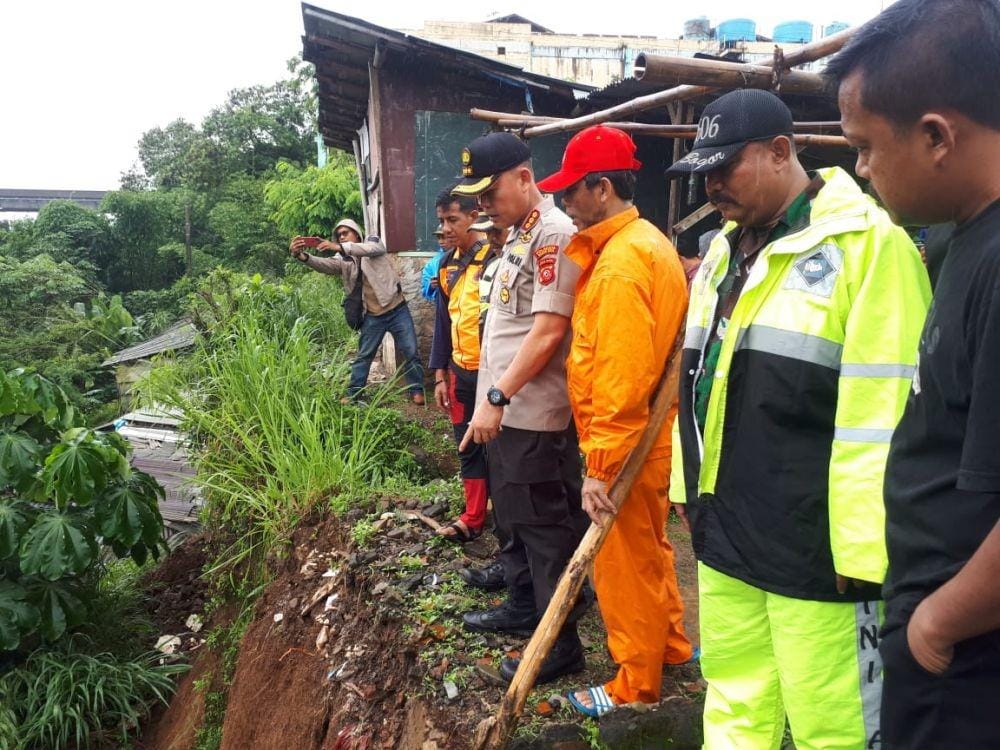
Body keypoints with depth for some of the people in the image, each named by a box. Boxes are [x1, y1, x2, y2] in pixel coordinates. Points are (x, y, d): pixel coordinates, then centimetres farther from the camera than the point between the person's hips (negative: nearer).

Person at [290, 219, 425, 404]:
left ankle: (416, 390, 17)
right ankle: (352, 394, 20)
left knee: (410, 352, 3)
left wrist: (339, 247, -40)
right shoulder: (343, 259, 4)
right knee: (363, 356, 10)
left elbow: (371, 249, -26)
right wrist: (302, 256, -37)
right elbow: (323, 264, -15)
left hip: (397, 309, -3)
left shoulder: (373, 242, -1)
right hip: (373, 316, 3)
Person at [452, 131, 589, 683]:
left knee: (547, 528, 2)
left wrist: (498, 395, -21)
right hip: (505, 411, 10)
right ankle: (522, 607, 40)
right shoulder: (517, 235, 14)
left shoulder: (554, 234, -16)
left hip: (535, 416, -10)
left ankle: (561, 645, 17)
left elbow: (548, 331, -23)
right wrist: (492, 397, 16)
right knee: (514, 518, 22)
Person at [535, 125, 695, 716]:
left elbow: (620, 376, -26)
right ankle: (672, 646, 42)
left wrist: (600, 466, -23)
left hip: (626, 445, -10)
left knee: (624, 564, 6)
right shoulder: (651, 242, 9)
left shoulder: (620, 261, -22)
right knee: (650, 550, 24)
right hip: (652, 434, 10)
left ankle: (637, 685, 24)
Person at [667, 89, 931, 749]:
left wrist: (865, 550, -14)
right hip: (724, 530, 7)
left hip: (814, 545, -7)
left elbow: (882, 415, -16)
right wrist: (692, 489, 18)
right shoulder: (724, 249, 13)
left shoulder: (866, 243, -12)